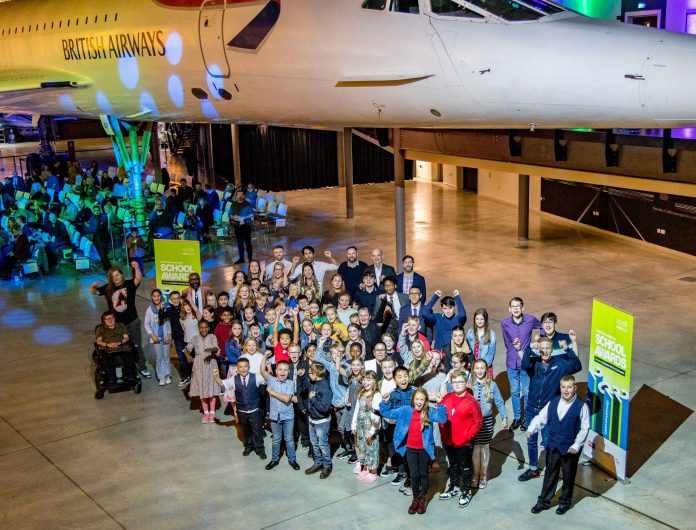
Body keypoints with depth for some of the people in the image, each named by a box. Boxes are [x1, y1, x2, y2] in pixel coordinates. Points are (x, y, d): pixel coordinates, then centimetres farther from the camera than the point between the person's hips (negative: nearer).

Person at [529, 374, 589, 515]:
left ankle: (565, 502, 31)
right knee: (550, 474, 12)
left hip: (570, 449, -3)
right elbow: (540, 418, 3)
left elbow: (585, 428, -10)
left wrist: (576, 446, -15)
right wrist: (531, 430, -13)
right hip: (553, 446, 3)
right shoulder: (553, 403, -2)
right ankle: (544, 501, 24)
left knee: (568, 476, 13)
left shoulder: (581, 406, -12)